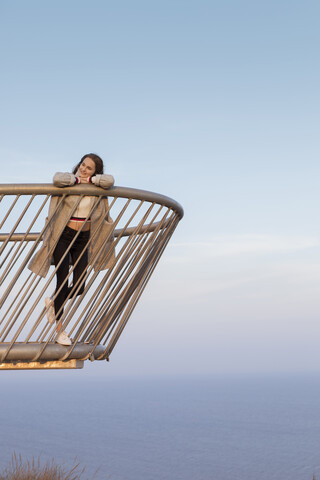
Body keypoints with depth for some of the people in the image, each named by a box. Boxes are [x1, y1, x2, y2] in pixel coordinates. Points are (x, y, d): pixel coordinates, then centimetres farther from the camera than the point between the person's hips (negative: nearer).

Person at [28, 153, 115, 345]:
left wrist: (88, 179, -14)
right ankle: (59, 331, 4)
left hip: (84, 238, 4)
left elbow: (109, 180, -19)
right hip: (63, 236, -4)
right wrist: (77, 179, -15)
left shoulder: (96, 186, 2)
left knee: (79, 287, 0)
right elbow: (58, 179, -30)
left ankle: (53, 302, 33)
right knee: (63, 282, -6)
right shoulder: (69, 179, -6)